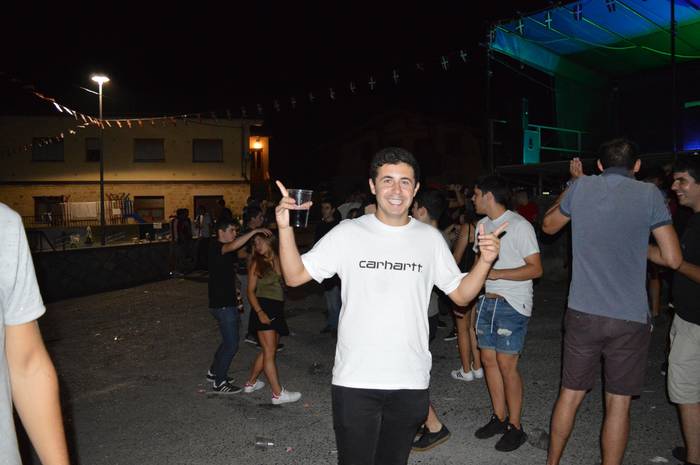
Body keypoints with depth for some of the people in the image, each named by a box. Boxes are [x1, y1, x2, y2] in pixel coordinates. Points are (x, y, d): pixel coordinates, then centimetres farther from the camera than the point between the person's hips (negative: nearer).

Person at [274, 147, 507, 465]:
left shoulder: (430, 238, 2)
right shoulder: (348, 233, -5)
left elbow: (461, 294, 6)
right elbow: (295, 276, -6)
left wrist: (485, 261, -10)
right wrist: (285, 228, -20)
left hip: (411, 382, 2)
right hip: (354, 380, -2)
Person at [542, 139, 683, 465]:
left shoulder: (581, 187, -1)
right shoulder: (649, 194, -5)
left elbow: (548, 226, 17)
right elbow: (673, 259, -4)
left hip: (583, 313, 2)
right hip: (631, 318, -2)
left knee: (570, 395, 14)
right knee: (618, 404, 11)